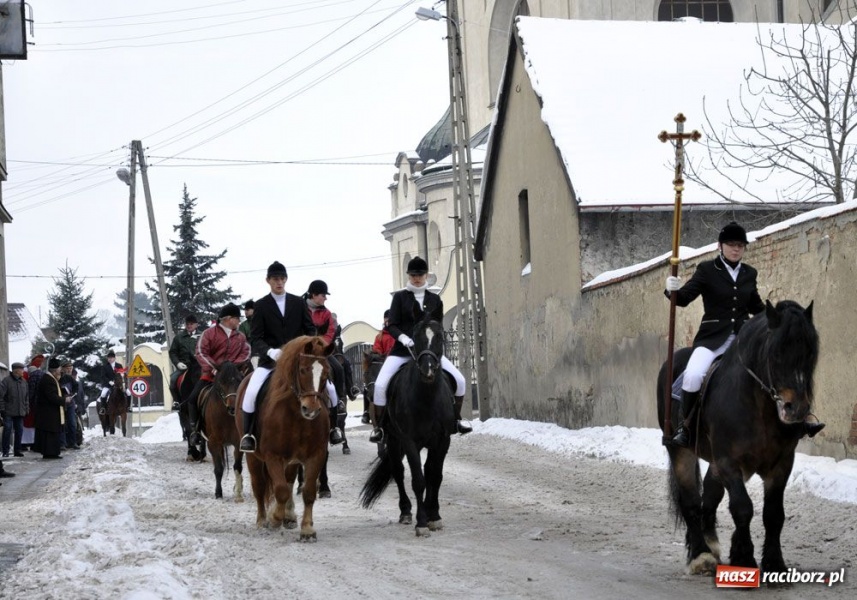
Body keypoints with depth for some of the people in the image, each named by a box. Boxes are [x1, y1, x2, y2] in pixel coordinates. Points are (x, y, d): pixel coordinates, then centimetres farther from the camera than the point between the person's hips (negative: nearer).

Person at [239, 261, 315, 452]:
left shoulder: (298, 303, 9)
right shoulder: (261, 305, 3)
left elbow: (310, 330, 10)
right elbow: (255, 338, -3)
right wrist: (271, 352, -23)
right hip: (269, 360, -2)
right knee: (251, 392, -27)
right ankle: (248, 435, -13)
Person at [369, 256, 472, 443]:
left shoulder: (435, 299, 8)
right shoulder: (400, 297, 1)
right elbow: (391, 325, -5)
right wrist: (404, 338, -23)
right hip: (402, 350, -2)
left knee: (459, 380, -8)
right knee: (380, 384, -22)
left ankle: (456, 419, 11)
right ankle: (378, 427, -7)